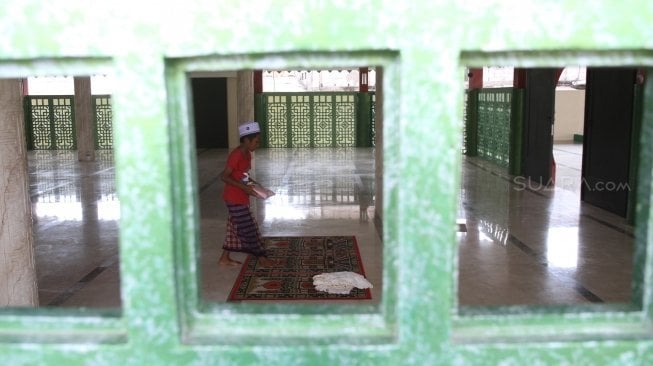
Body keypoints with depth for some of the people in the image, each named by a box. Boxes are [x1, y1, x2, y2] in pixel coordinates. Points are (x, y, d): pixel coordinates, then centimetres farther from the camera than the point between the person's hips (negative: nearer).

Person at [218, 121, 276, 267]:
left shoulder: (247, 154, 8)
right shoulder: (236, 155, -22)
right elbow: (224, 176, -23)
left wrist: (254, 183, 7)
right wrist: (244, 187, -26)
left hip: (240, 198, 10)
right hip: (235, 199, -10)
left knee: (235, 227, 15)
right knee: (248, 228, 2)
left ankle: (225, 258, 24)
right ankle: (262, 257, 13)